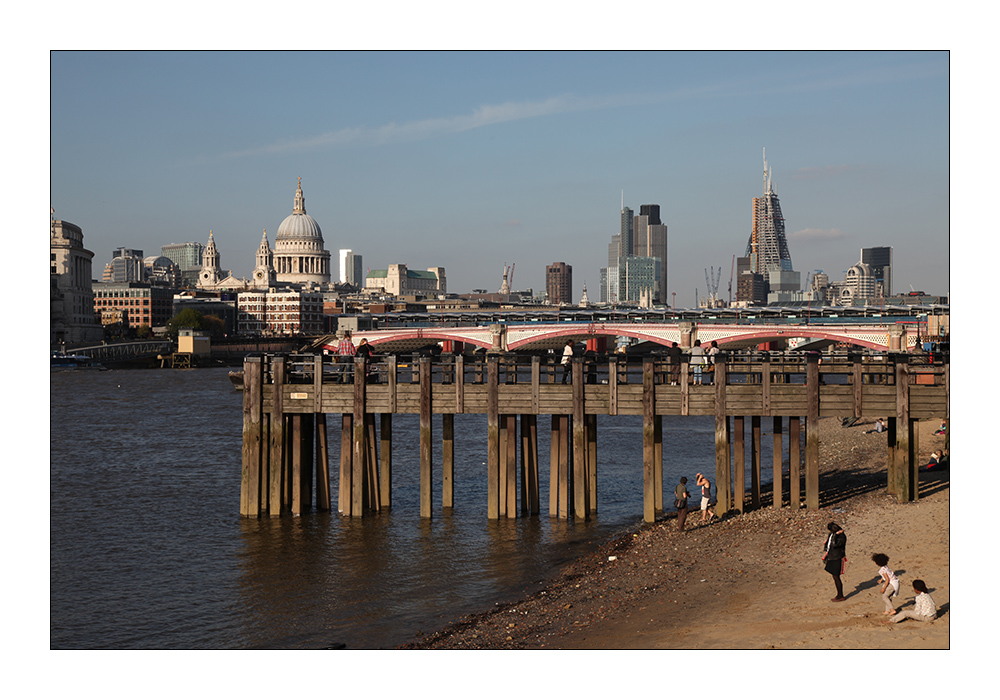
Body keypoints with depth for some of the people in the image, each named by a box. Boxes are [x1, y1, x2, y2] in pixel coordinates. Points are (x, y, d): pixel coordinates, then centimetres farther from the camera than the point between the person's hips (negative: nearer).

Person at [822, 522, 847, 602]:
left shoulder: (842, 536, -20)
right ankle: (839, 595, 25)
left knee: (836, 577, -3)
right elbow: (827, 544, 18)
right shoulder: (831, 534, 7)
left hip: (837, 559, -9)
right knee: (835, 577, 15)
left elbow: (834, 545, -31)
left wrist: (835, 535, -27)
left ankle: (841, 596, 8)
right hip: (831, 558, 9)